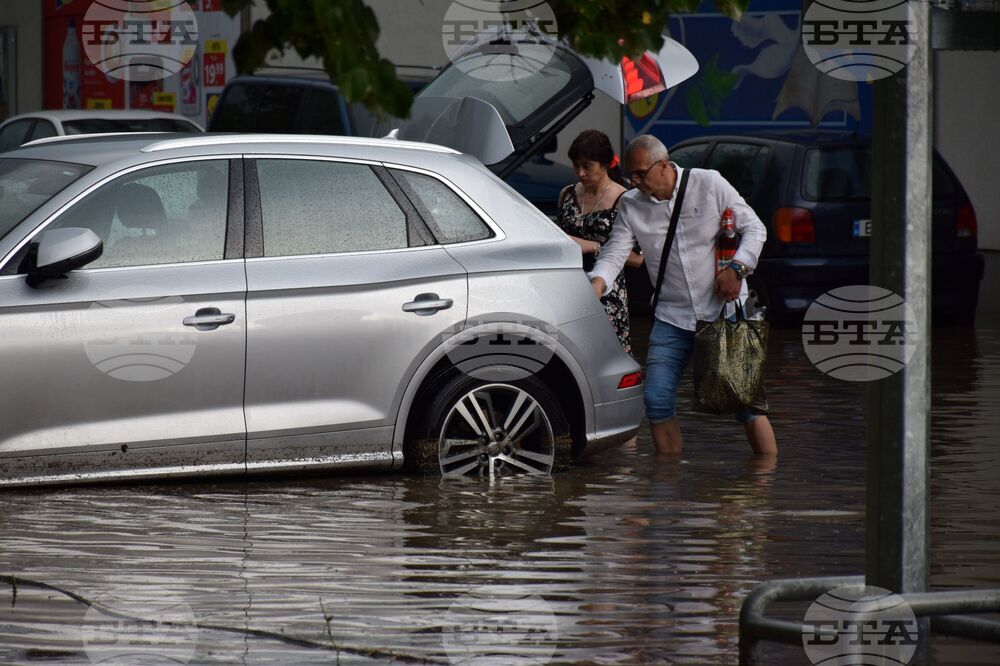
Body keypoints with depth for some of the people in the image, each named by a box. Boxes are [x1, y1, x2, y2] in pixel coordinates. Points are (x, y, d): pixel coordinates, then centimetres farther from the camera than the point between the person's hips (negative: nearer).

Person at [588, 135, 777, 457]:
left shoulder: (709, 184, -4)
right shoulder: (631, 206, 2)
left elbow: (754, 228, 1)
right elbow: (614, 253, -6)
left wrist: (737, 268, -13)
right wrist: (596, 284, -27)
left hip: (725, 311, -3)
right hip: (672, 318, 3)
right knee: (657, 401, -6)